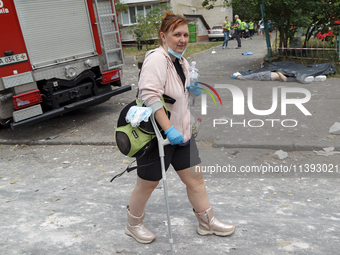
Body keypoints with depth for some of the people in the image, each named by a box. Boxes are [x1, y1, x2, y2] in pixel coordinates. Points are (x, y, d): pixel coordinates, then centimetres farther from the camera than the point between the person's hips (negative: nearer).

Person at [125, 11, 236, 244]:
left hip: (180, 132, 8)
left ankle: (207, 222, 32)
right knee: (147, 184, 10)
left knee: (195, 178, 13)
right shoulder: (157, 58, -19)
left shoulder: (182, 61, 9)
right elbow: (150, 95, -31)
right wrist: (169, 129, -34)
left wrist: (193, 88, 1)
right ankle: (134, 225, 36)